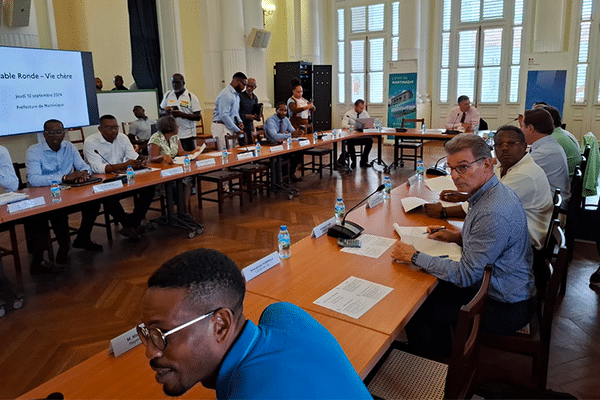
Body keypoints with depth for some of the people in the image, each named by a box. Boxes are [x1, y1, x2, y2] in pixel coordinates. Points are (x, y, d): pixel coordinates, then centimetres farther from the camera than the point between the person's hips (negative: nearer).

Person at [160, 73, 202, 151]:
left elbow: (198, 117, -7)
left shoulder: (191, 97, -2)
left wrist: (182, 114, -19)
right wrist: (166, 112, -7)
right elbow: (161, 112, 17)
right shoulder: (167, 95, 11)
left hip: (187, 135, -3)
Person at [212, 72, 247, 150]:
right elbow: (224, 116, -22)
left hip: (231, 126, 9)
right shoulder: (226, 94, -17)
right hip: (222, 127, -9)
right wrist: (237, 130, -18)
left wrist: (239, 121, 4)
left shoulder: (236, 94, 14)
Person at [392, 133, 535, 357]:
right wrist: (458, 236, 5)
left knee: (417, 309, -1)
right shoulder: (490, 193, 1)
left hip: (505, 309, -9)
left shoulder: (494, 213, -32)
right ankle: (444, 355, 36)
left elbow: (465, 275, -27)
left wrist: (414, 257, -20)